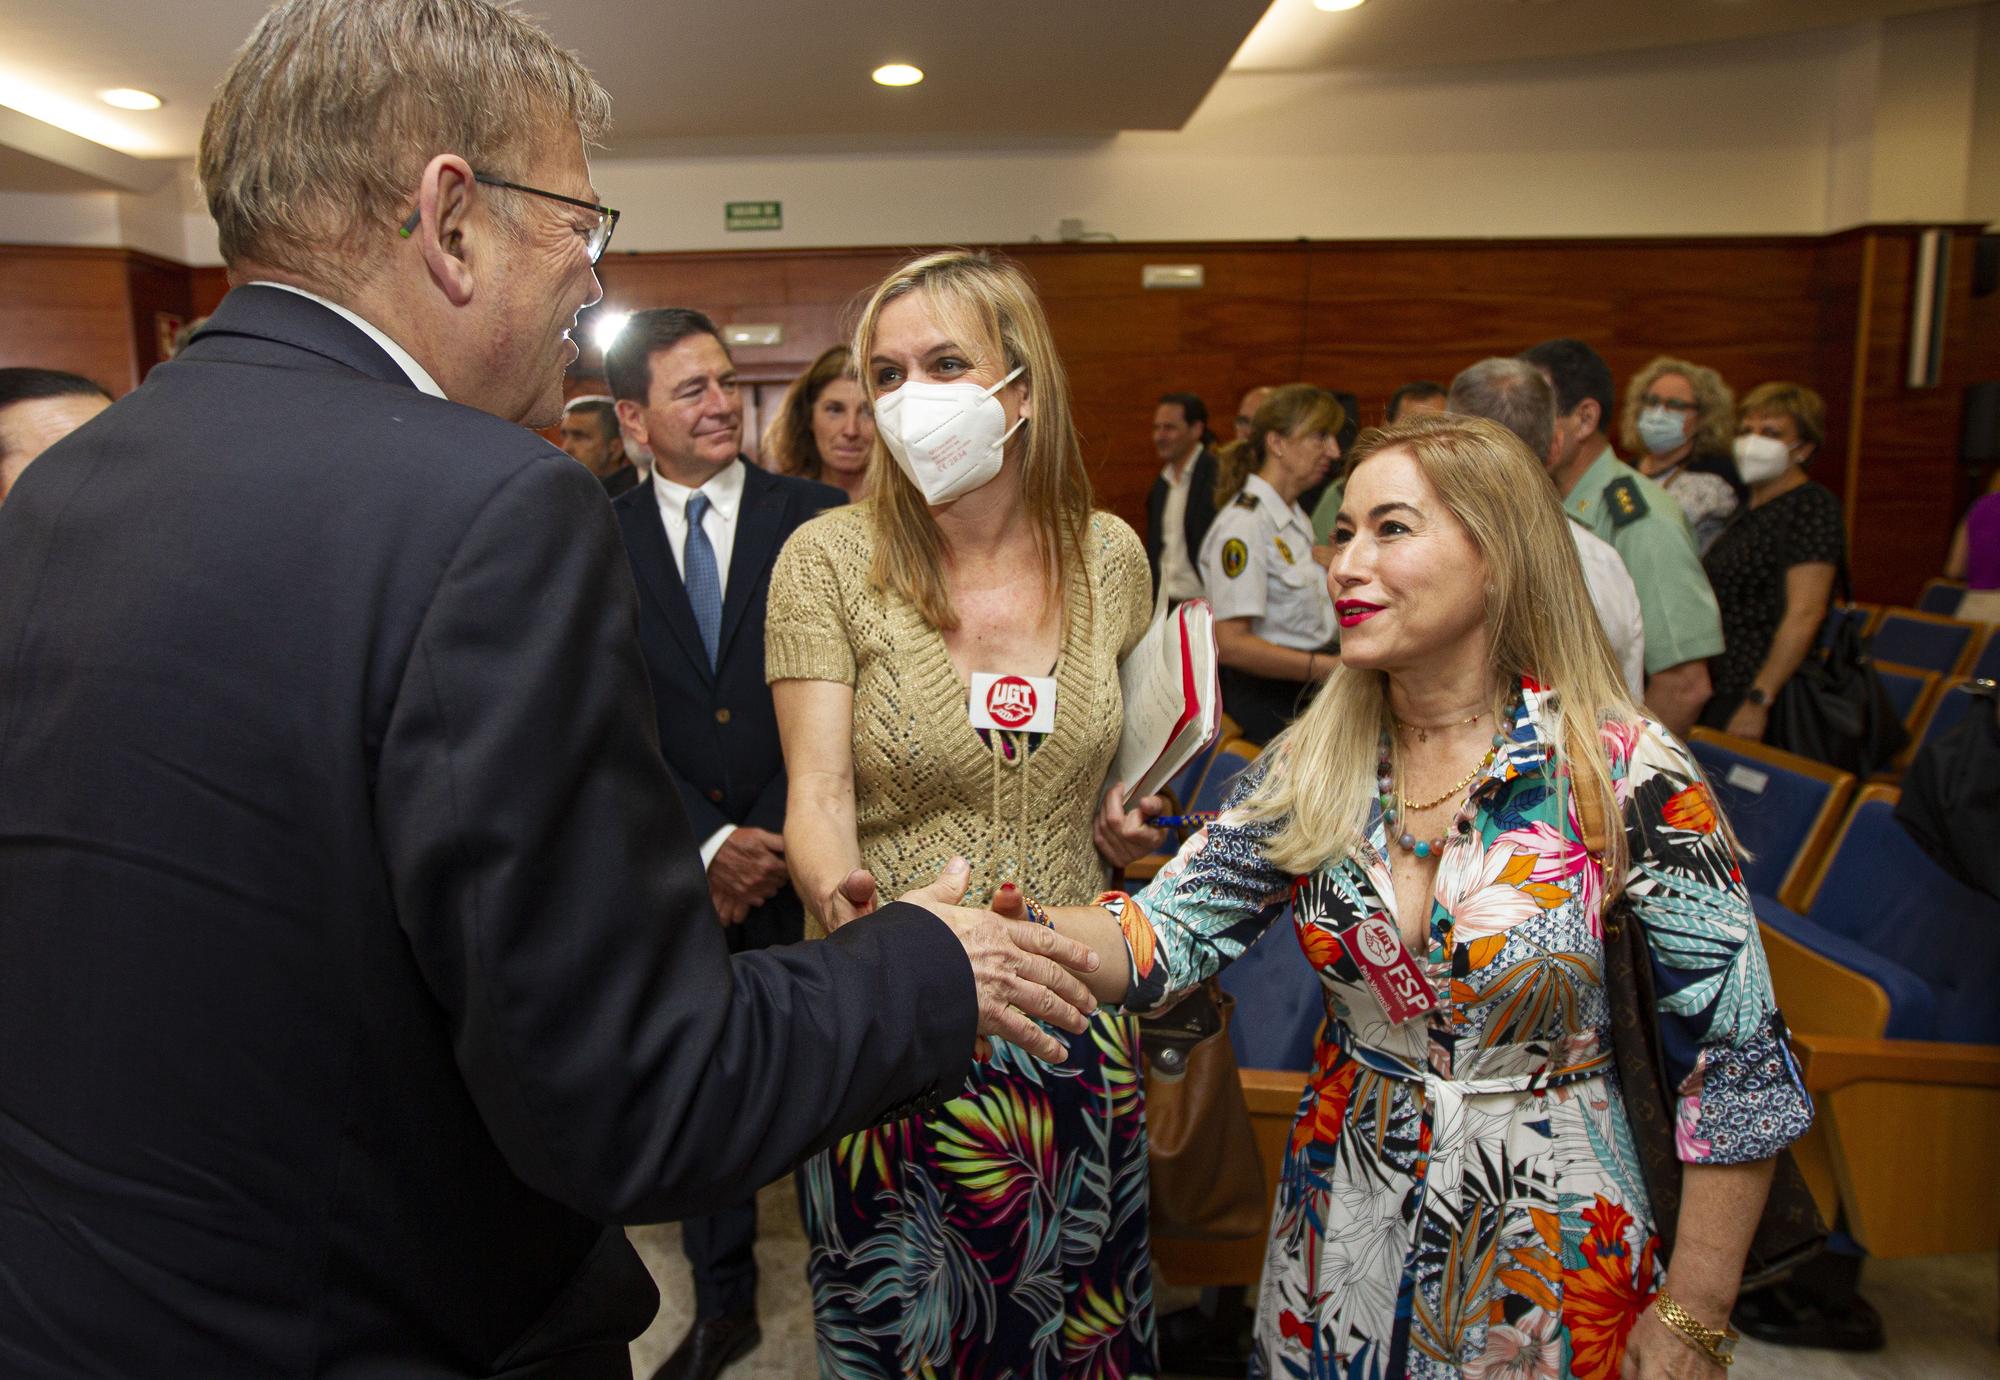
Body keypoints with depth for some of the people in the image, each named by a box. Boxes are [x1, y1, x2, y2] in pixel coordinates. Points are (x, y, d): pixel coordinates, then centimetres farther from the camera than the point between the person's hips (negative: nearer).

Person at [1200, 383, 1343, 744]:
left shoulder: (1297, 520, 17)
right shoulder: (1243, 523, -14)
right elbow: (1230, 643, -22)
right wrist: (1330, 668, -25)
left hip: (1307, 692, 9)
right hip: (1265, 698, -9)